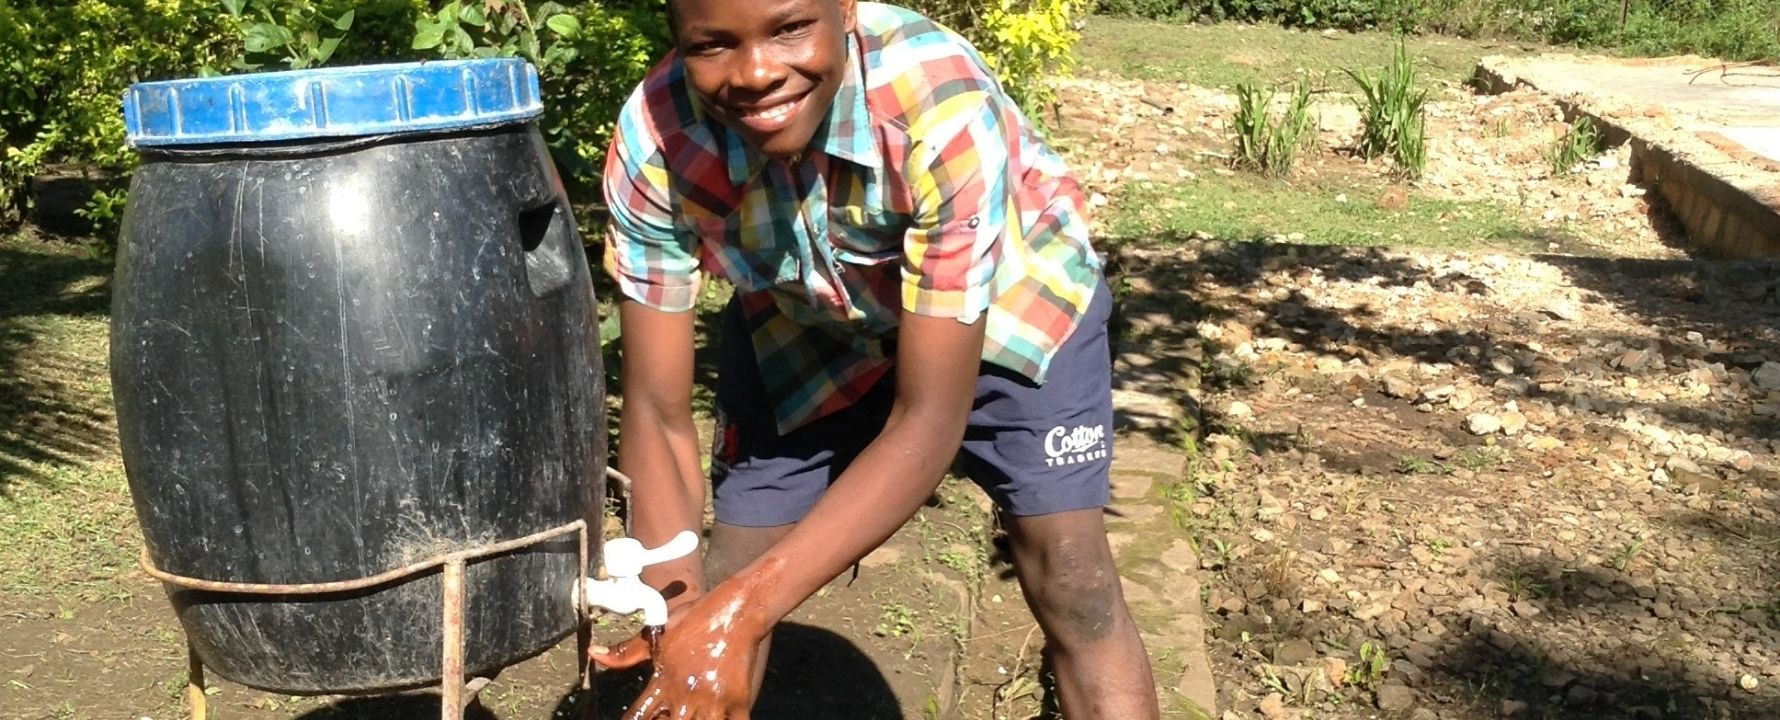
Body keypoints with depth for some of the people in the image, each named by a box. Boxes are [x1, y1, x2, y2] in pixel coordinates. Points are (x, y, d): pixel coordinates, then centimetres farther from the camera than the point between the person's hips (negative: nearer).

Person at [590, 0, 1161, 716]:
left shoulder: (945, 103, -39)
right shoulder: (653, 145, -30)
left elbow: (928, 420, -36)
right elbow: (657, 414, -22)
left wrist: (742, 613, -43)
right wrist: (681, 611, -38)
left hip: (1008, 297, -2)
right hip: (804, 322, 2)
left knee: (1071, 586, -11)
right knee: (723, 594, 3)